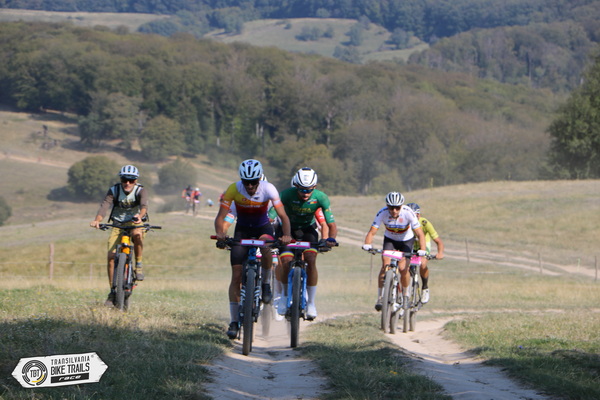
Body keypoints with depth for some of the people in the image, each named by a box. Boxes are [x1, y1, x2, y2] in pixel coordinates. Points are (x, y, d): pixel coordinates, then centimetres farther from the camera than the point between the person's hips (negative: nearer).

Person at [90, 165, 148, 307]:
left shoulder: (140, 191, -15)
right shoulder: (114, 191, -12)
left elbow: (144, 205, -34)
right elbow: (104, 205, -28)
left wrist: (140, 216, -58)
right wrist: (97, 220, -48)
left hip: (135, 223, -2)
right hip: (118, 225, 2)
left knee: (137, 234, -38)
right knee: (111, 256, -13)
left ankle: (138, 264, -15)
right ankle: (112, 292, -2)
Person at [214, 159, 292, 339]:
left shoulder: (268, 189, -24)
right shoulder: (233, 189, -23)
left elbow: (283, 216, -27)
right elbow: (220, 217, -23)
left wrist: (286, 235, -45)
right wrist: (220, 233, -43)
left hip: (263, 227, -1)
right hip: (242, 229, 1)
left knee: (266, 247, -37)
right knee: (236, 276, -8)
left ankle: (265, 284, -10)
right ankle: (234, 322, -2)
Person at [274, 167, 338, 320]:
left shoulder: (321, 198, -24)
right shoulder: (287, 194, -28)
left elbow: (331, 224, -24)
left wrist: (331, 238, -45)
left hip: (308, 230, 0)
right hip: (288, 229, 0)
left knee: (311, 260, -23)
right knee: (286, 261, -21)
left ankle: (311, 303, -12)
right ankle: (285, 295, 7)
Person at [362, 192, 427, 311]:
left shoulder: (408, 213, -31)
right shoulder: (382, 213, -27)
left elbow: (420, 234, -32)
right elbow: (372, 232, -29)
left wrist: (422, 250, -48)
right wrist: (367, 244, -49)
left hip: (406, 240, -1)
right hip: (389, 239, 1)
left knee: (403, 268, -17)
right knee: (385, 265, -20)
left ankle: (405, 295, 10)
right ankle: (380, 297, -11)